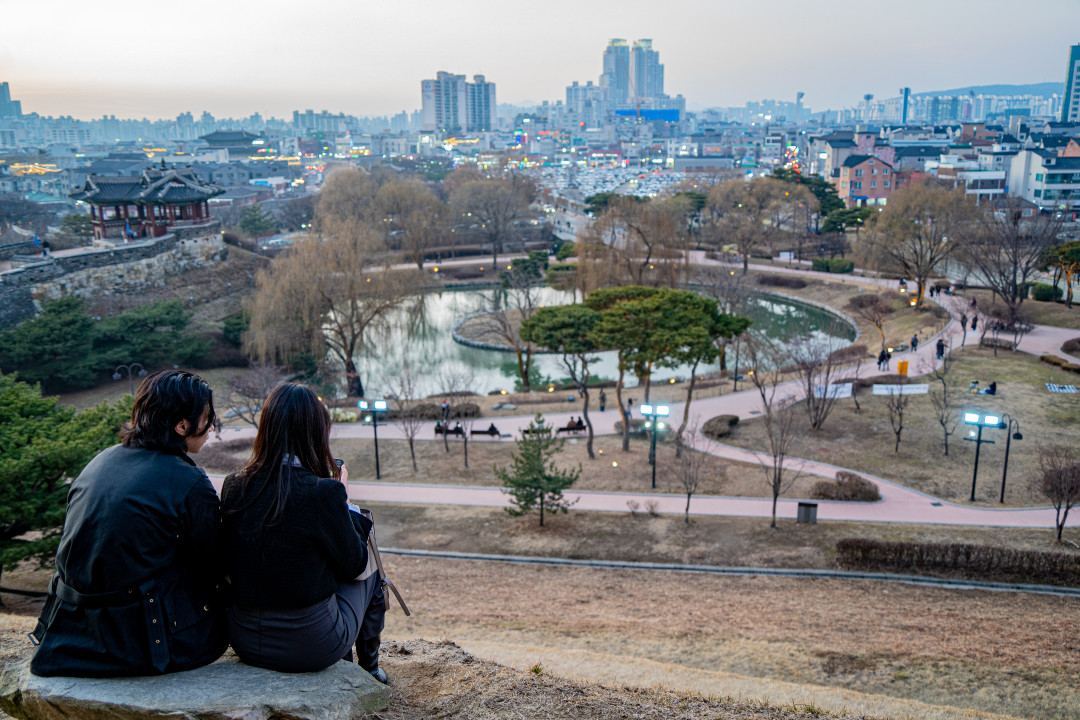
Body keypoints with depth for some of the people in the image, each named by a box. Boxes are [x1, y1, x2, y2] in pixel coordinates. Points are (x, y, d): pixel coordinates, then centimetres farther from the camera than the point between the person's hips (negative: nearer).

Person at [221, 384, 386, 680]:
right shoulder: (324, 491, -22)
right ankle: (368, 669, 44)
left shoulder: (233, 486, -7)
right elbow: (356, 566, -7)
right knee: (370, 574, 24)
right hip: (311, 647, -5)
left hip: (244, 641, 5)